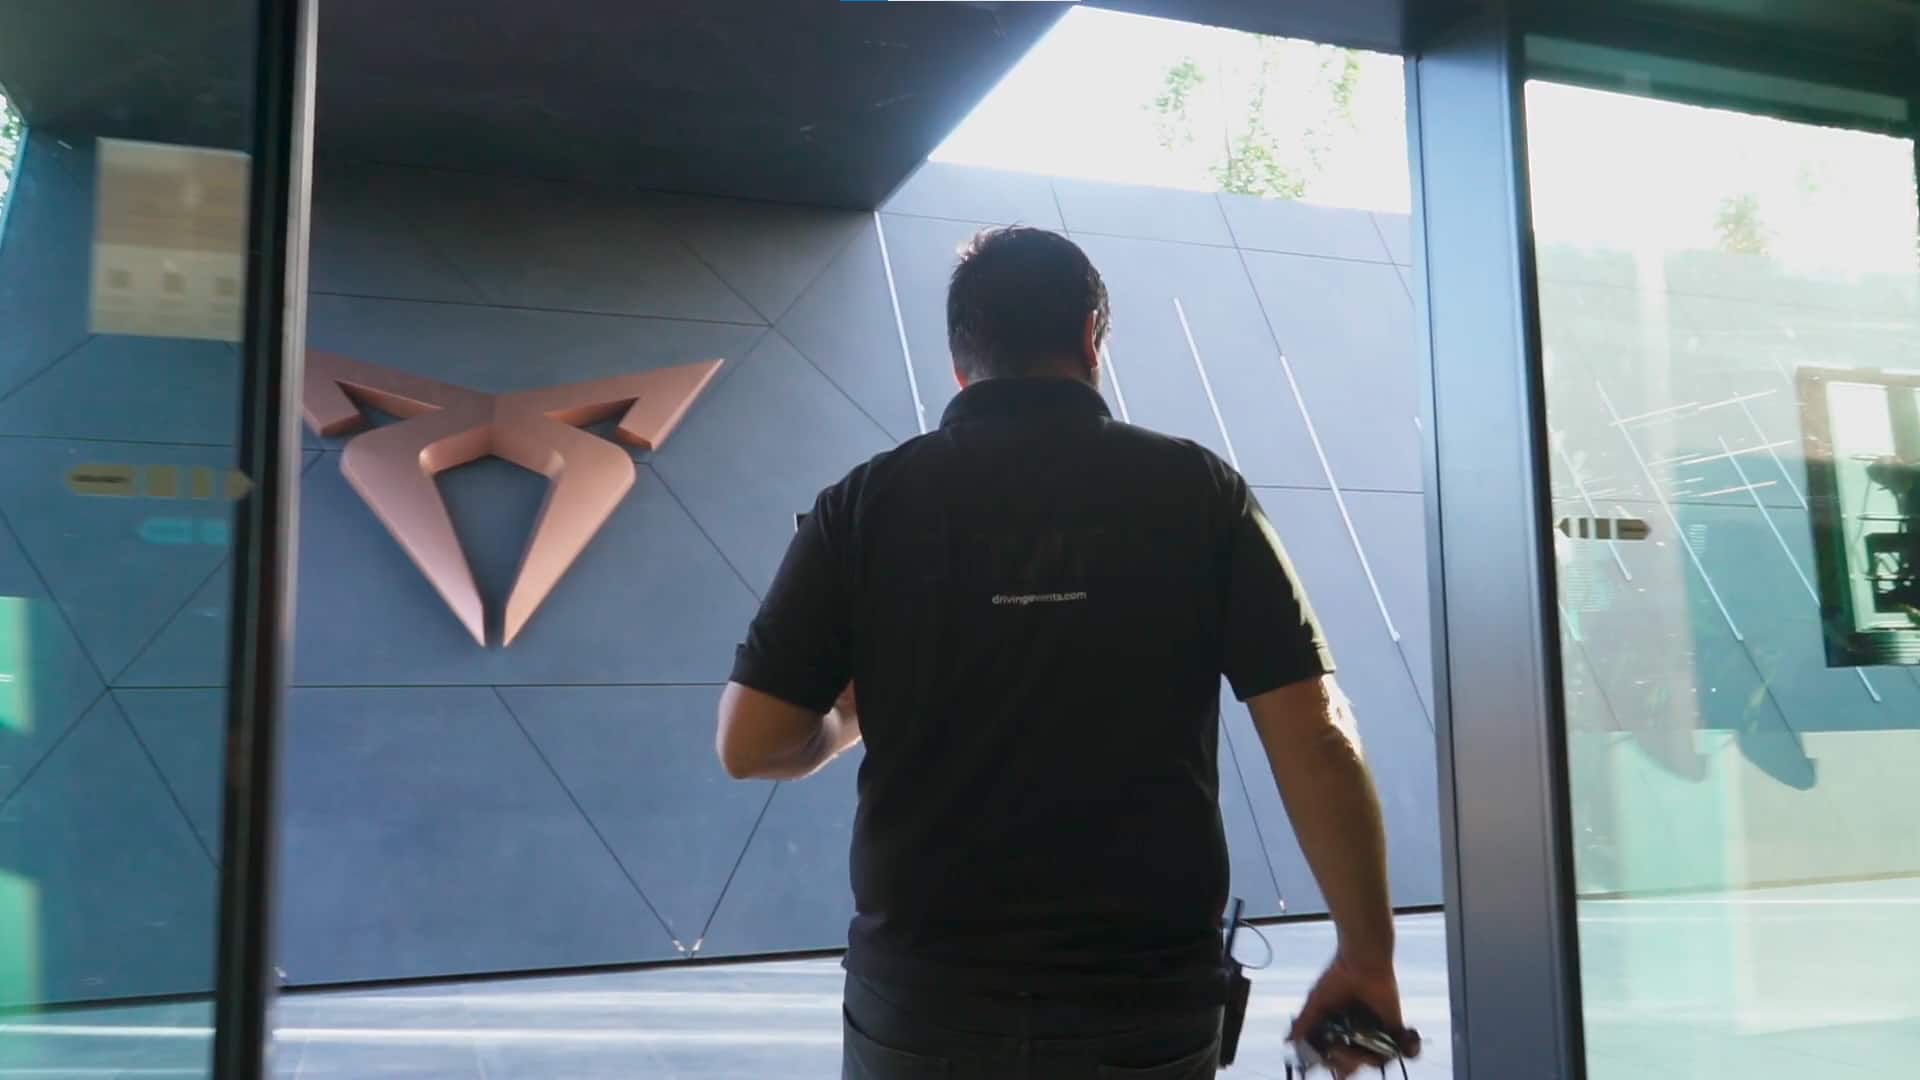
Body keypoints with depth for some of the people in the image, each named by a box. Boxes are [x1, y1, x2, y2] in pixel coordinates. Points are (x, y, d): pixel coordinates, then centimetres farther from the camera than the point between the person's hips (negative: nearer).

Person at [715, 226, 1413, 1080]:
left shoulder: (866, 502, -4)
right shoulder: (1198, 490, -4)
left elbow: (749, 744, -4)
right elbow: (1316, 740, -7)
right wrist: (1367, 956, 3)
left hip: (920, 1008, 1)